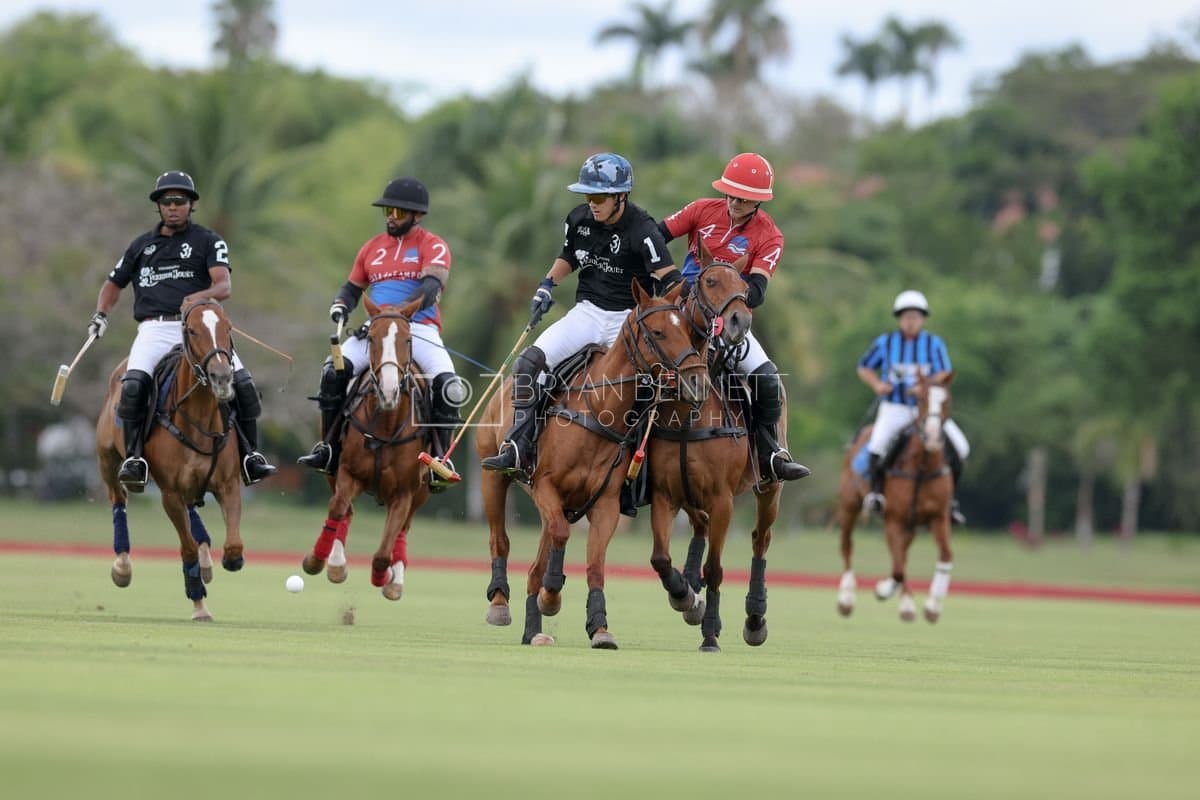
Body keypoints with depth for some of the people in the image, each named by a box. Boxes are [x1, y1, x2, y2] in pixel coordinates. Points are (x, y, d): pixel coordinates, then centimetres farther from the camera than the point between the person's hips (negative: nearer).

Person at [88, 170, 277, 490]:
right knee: (133, 384, -27)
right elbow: (113, 284, 30)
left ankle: (250, 456, -2)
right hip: (154, 329, 1)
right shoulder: (142, 245, 19)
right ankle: (134, 458, -23)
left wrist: (200, 297, -28)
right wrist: (101, 314, 10)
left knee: (242, 382, -17)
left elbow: (224, 286, -6)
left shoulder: (208, 241, 9)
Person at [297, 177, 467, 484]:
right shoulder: (373, 247, 18)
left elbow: (430, 286, -15)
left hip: (420, 329, -4)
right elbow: (352, 288, 26)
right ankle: (329, 450, -13)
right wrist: (339, 307, 2)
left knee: (447, 385, -28)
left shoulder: (433, 246, 2)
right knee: (334, 371, -20)